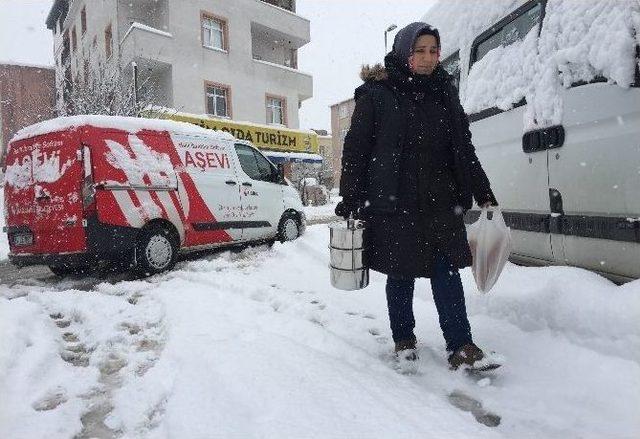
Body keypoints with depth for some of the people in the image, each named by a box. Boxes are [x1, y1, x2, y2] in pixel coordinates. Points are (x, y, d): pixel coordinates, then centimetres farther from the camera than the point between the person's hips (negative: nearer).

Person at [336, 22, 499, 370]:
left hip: (441, 201, 4)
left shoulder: (444, 93, 14)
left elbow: (464, 149, 16)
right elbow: (355, 149, -2)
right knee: (401, 274, 6)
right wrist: (349, 201, -8)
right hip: (393, 202, -3)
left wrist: (484, 195, 11)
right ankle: (403, 340, 24)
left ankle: (460, 346, 8)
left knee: (447, 271, 0)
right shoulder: (376, 94, 0)